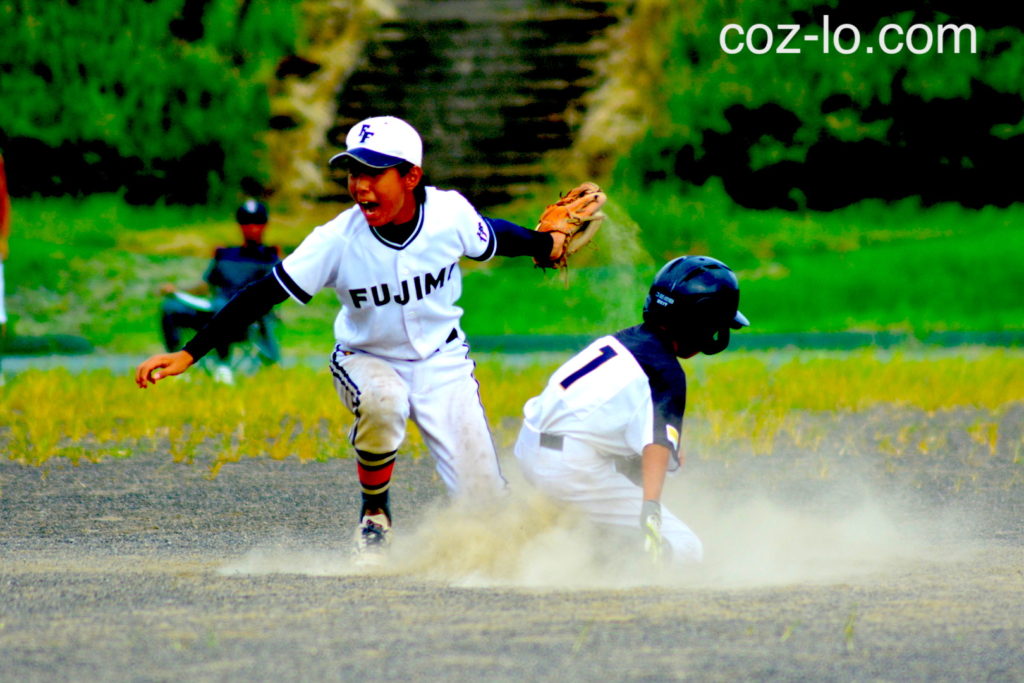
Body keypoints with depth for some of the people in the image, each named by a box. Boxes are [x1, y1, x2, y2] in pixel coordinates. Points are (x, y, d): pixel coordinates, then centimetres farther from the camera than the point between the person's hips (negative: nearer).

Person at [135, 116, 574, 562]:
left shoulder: (450, 213, -21)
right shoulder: (338, 240, -25)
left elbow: (494, 239, 3)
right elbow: (263, 295, -24)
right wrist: (189, 354, -29)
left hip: (440, 360, 1)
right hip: (366, 361, -1)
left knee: (484, 503, -8)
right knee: (381, 402, -39)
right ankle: (374, 512, -11)